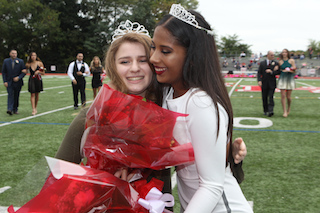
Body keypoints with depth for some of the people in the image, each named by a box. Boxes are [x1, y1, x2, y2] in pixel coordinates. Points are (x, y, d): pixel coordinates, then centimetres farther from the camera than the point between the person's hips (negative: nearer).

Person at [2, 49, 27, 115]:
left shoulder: (20, 61, -1)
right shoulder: (6, 61, 2)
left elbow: (24, 72, -2)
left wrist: (18, 77, -17)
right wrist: (5, 81, -6)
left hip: (17, 82, 1)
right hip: (9, 82, -1)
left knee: (16, 96, 6)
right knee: (10, 95, -13)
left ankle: (15, 110, 17)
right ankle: (10, 109, -21)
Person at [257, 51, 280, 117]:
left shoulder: (276, 63, 5)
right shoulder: (262, 63, 6)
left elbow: (278, 72, -1)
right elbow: (259, 73, 1)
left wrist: (271, 72, -17)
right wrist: (259, 80, -13)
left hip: (272, 84, -1)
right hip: (264, 83, 1)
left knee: (271, 97, -12)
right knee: (264, 98, 6)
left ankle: (270, 111, -16)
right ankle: (265, 111, 18)